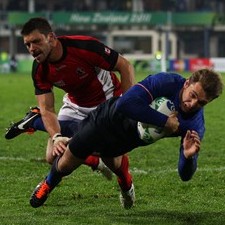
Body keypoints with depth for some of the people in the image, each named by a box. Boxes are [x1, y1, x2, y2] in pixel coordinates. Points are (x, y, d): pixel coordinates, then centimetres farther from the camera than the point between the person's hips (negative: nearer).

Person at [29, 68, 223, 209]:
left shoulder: (195, 125, -24)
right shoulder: (166, 82, -36)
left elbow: (185, 175, -22)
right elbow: (125, 104, -49)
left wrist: (189, 156, -45)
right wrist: (165, 121, -44)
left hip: (128, 141, 3)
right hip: (108, 118, -3)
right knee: (65, 165, 16)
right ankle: (49, 183, 49)